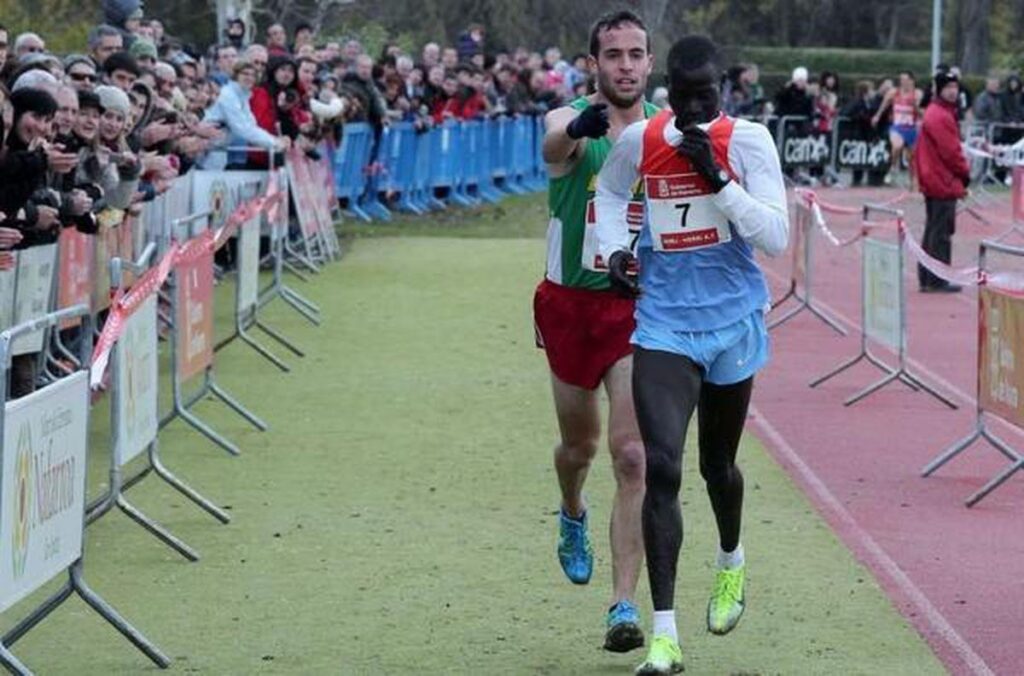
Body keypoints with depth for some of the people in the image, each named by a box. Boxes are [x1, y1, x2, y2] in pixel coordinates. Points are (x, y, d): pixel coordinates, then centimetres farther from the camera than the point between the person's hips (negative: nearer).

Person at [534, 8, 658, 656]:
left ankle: (625, 605, -13)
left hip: (641, 308, 0)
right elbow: (556, 143, -38)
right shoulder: (573, 122, -11)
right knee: (579, 445, 20)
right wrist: (581, 126, -62)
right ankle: (573, 516, 55)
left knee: (634, 456, -13)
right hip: (572, 304, 0)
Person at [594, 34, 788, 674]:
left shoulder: (749, 141, -10)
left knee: (717, 465, 18)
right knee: (662, 469, -14)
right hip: (663, 322, 1)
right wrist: (614, 248, 1)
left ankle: (732, 563, 52)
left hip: (731, 321, -1)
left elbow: (777, 237, -16)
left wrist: (717, 178, -24)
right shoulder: (639, 140, -2)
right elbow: (609, 192, 20)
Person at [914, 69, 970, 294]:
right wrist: (965, 173, -5)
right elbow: (951, 151, -19)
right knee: (942, 232, -5)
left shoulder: (936, 112, 16)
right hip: (944, 182, -11)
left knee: (933, 231, 14)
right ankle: (938, 281, -2)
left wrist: (962, 172, 14)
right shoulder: (941, 117, -17)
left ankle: (927, 279, 19)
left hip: (933, 182, 11)